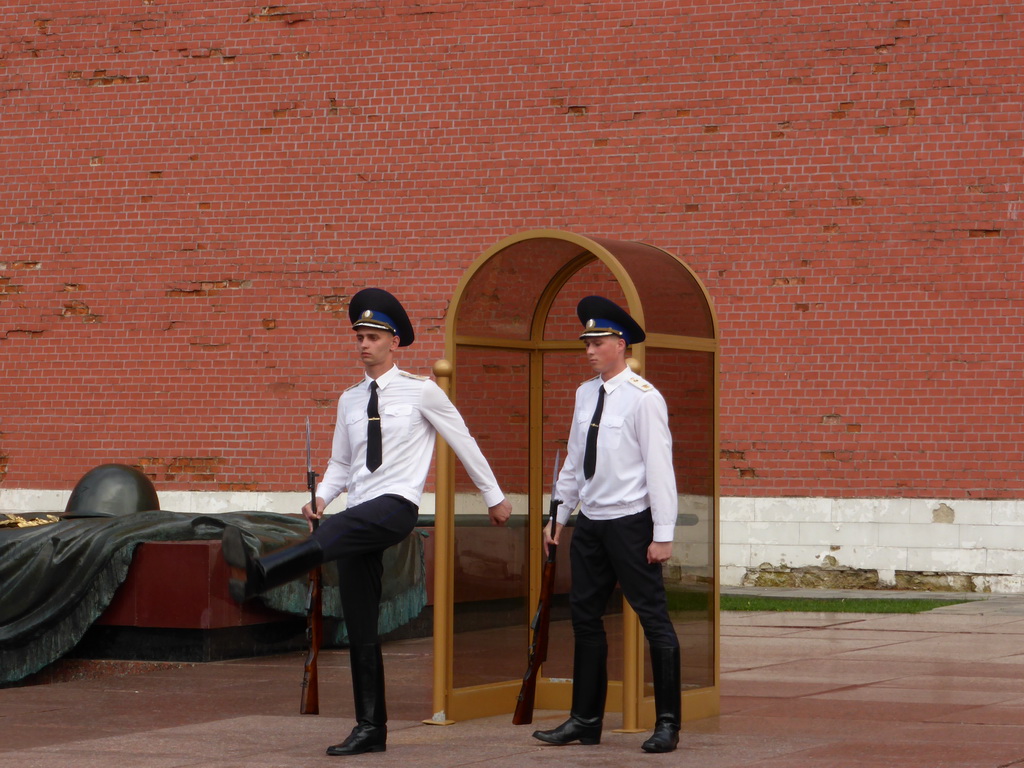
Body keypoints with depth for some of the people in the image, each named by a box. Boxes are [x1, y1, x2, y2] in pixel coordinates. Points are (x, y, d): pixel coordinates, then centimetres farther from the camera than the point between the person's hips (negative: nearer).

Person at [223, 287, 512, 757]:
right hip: (357, 515, 6)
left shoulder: (421, 392, 1)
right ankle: (370, 729, 9)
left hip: (395, 506, -6)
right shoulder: (349, 400, 16)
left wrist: (494, 498, 16)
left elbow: (463, 442, 10)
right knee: (360, 627, 4)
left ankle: (259, 573, -63)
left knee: (336, 533, -38)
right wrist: (321, 497, -1)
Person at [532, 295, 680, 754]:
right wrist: (560, 515, 18)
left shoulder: (643, 397, -10)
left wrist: (663, 535, -15)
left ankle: (667, 723, 3)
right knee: (585, 617, 11)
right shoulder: (586, 394, 11)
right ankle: (585, 720, 19)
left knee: (654, 620, -3)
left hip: (631, 522, -8)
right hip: (590, 522, 8)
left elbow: (659, 468, -12)